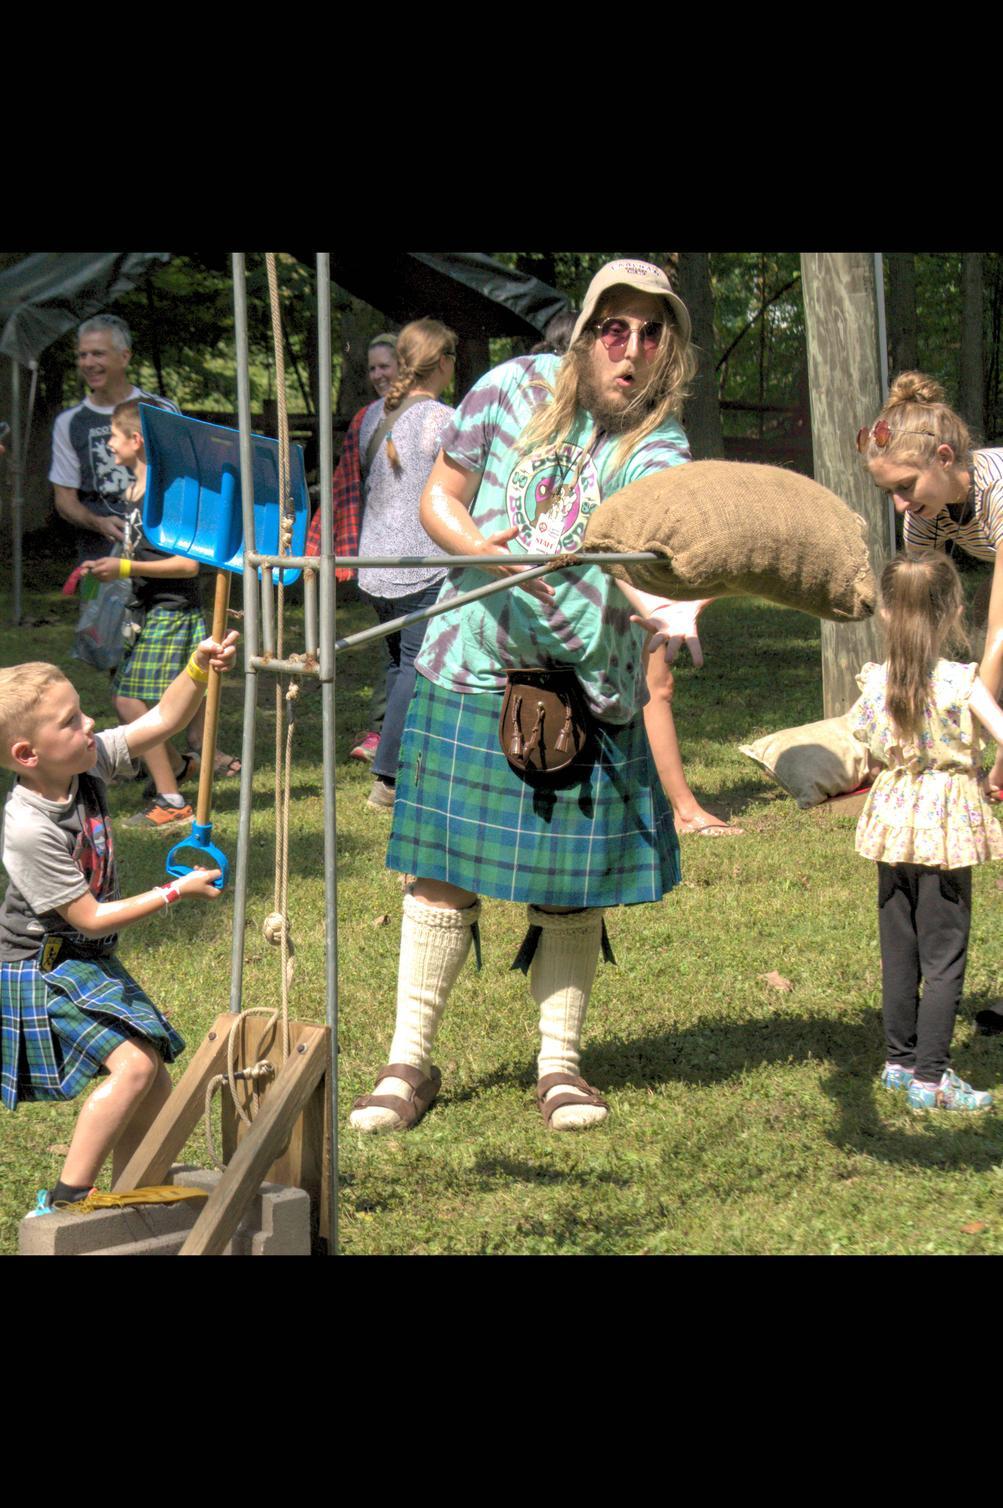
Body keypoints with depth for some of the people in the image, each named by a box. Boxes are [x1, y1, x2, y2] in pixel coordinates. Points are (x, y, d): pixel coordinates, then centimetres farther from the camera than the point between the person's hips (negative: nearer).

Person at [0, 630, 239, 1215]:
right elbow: (91, 918, -21)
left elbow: (161, 722, 2)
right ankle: (67, 1200, -14)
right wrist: (177, 891, -14)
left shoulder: (87, 764, -7)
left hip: (90, 962, 8)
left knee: (156, 1089, 7)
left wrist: (199, 670, -15)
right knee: (133, 1064, -22)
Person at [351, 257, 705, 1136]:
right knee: (445, 866, 1)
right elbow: (439, 498, 6)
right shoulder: (515, 390, -4)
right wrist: (482, 548, -16)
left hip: (586, 693, 0)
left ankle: (560, 1061, 20)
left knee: (570, 882, 3)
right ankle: (410, 1061, 11)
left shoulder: (656, 452, -10)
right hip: (471, 669, 0)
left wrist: (665, 601, -55)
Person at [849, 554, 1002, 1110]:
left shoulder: (875, 681, -3)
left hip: (894, 812, 5)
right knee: (943, 955, 1)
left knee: (898, 949, 15)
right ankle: (929, 1076, 1)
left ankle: (899, 1059, 24)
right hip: (948, 819, -5)